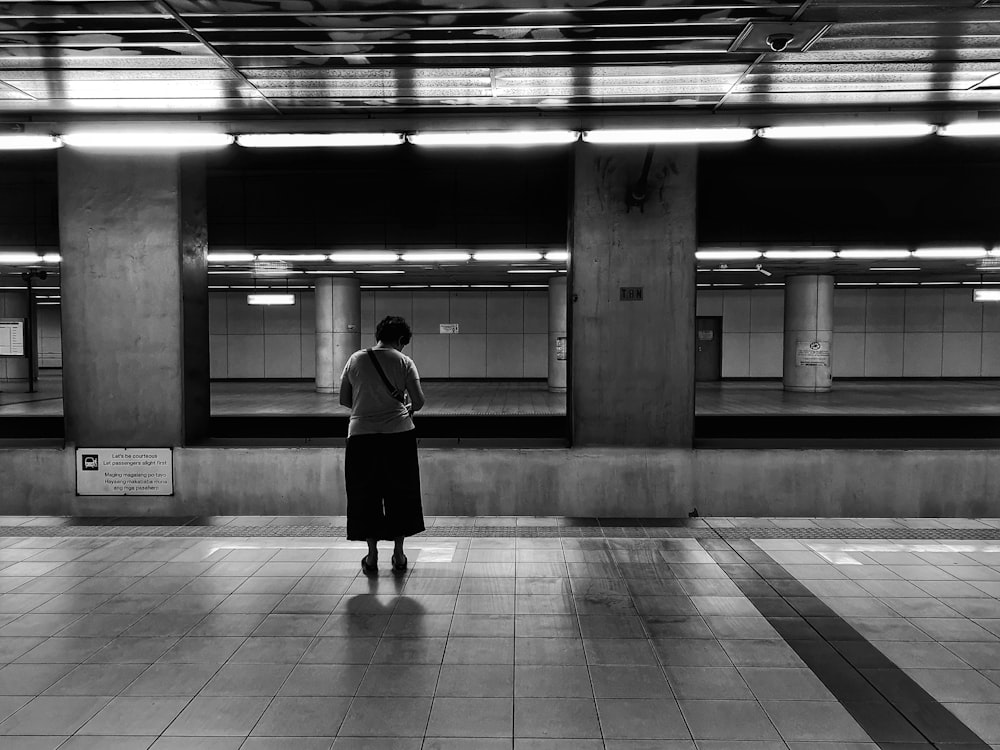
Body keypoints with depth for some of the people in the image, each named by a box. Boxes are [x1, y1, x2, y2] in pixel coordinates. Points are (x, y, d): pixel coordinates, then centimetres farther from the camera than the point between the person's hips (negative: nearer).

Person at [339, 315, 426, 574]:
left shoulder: (355, 360, 1)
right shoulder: (403, 362, -4)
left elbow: (344, 400, 5)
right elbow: (419, 402, -8)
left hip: (362, 436, 1)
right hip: (398, 435, -1)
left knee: (366, 495, 12)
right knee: (399, 493, 14)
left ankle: (372, 556, 18)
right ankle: (398, 555, 21)